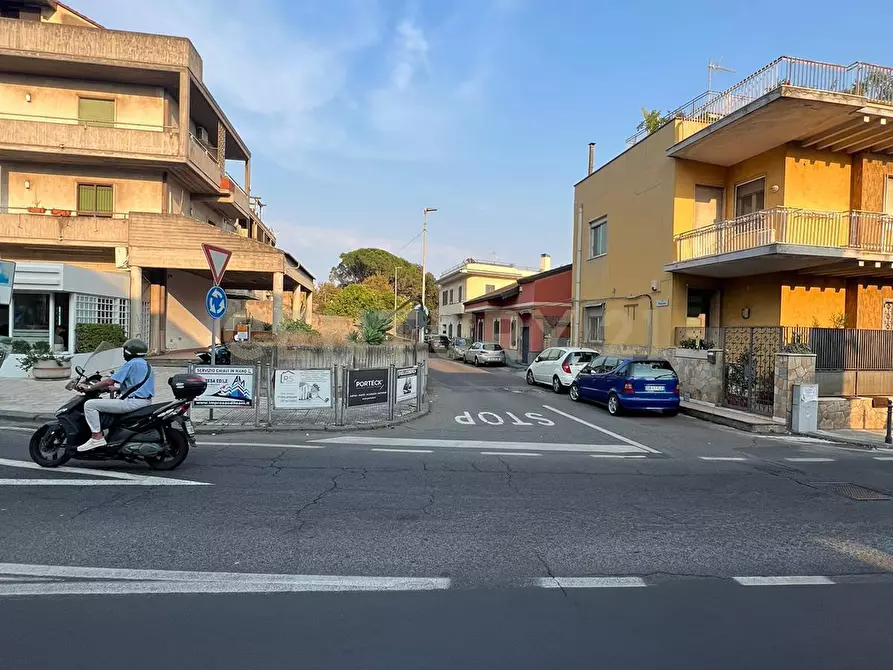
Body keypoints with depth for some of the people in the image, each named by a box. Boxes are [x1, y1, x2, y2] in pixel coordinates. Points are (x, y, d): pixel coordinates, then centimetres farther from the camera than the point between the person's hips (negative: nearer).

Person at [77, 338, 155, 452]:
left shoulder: (131, 364, -10)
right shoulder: (146, 364, 19)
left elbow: (110, 381, -14)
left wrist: (89, 388, -3)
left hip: (133, 402, -10)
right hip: (145, 400, 10)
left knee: (89, 405, -8)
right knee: (111, 399, 37)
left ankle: (97, 437, -12)